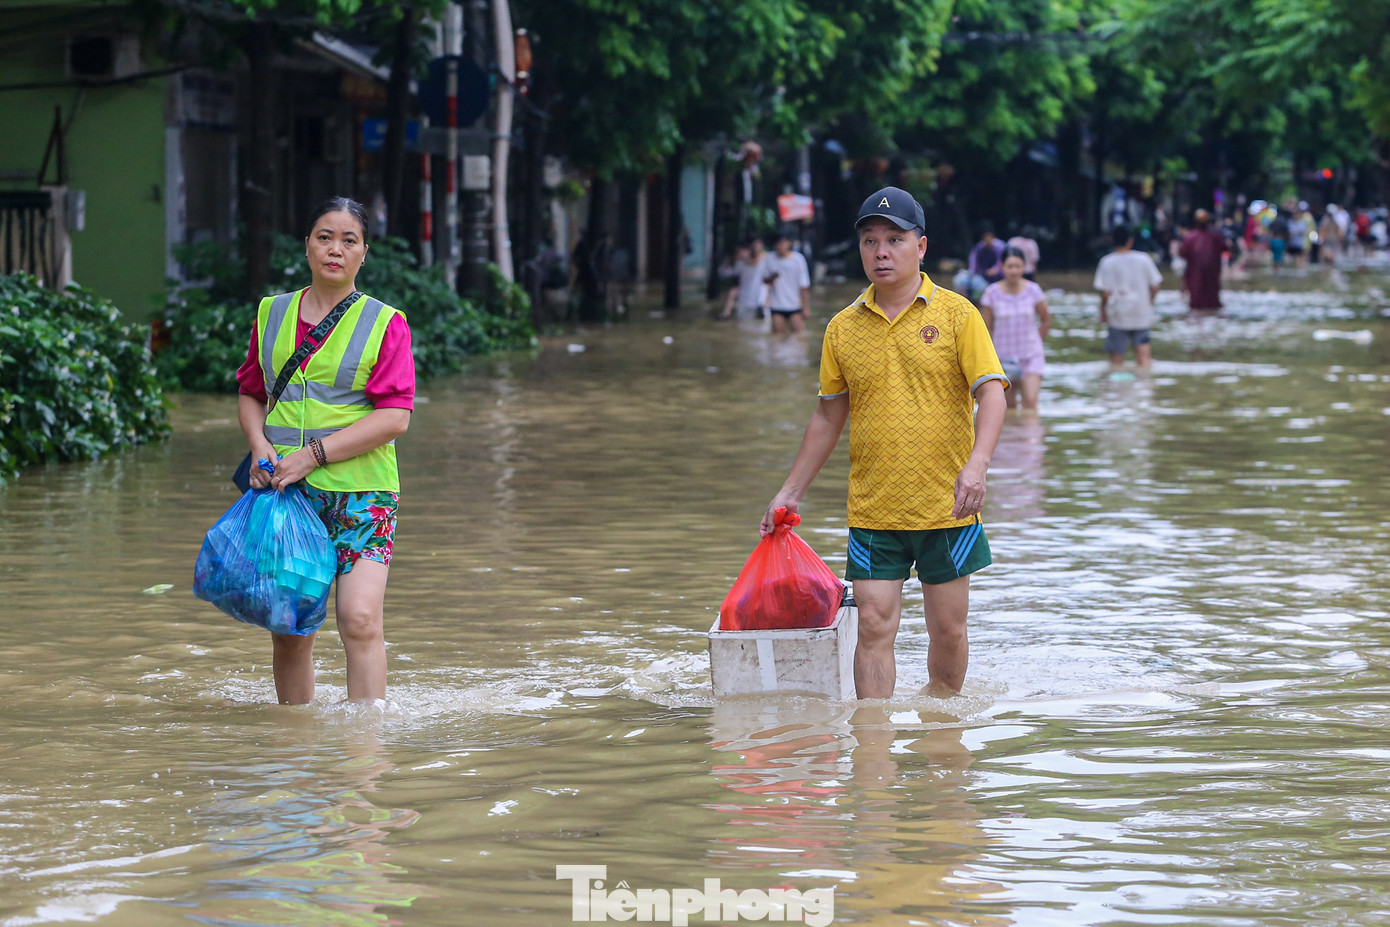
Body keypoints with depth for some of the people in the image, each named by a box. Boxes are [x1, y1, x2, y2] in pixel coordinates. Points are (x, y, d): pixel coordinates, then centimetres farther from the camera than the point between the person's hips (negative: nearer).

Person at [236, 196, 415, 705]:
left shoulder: (384, 324, 1)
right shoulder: (271, 315, 12)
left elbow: (394, 417, -7)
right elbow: (250, 394, 21)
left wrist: (313, 454, -14)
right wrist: (261, 447, -1)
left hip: (359, 491, -3)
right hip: (284, 491, 3)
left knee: (360, 619, -17)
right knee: (287, 629, 4)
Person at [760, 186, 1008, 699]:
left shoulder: (956, 313, -2)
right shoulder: (843, 328, 7)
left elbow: (991, 392, -9)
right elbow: (828, 417, 16)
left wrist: (976, 465, -25)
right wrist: (790, 493, 14)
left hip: (946, 506, -2)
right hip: (873, 511, 2)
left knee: (949, 629, 7)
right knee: (875, 626, -6)